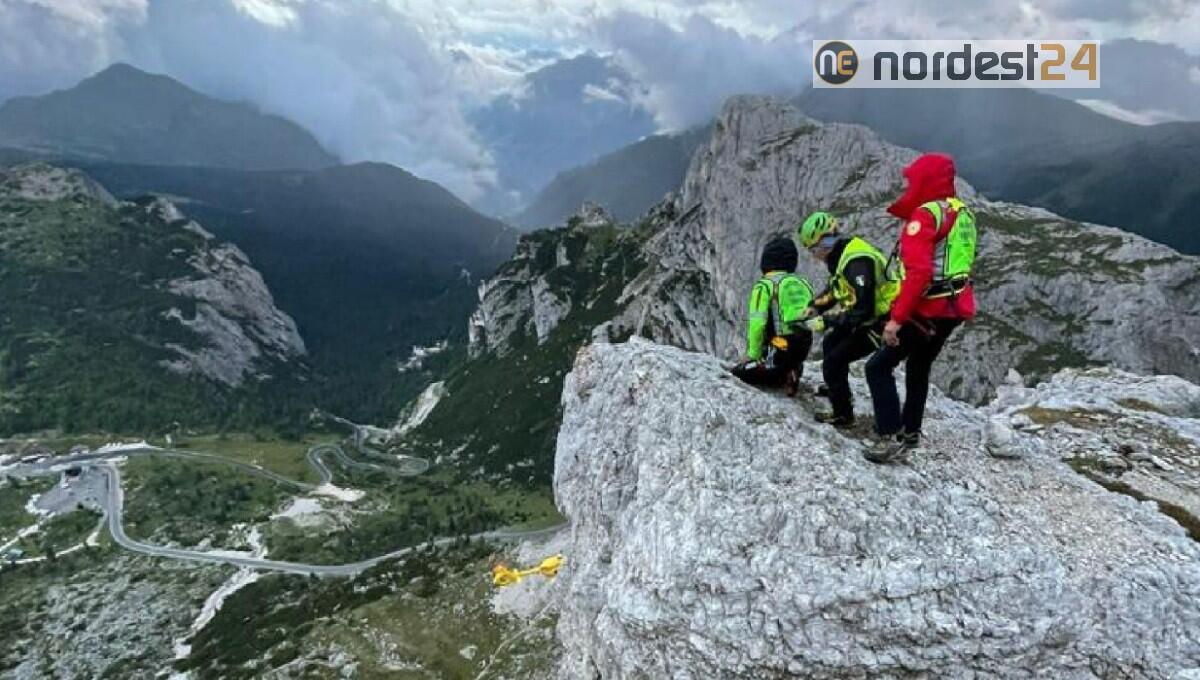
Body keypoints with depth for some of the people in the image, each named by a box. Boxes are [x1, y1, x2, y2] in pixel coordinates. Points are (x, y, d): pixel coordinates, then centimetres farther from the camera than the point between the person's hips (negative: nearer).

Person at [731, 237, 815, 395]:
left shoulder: (764, 285, -7)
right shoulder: (803, 284, 11)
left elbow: (757, 323, -16)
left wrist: (753, 355, -5)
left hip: (779, 351, -7)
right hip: (803, 351, 7)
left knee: (739, 373, 4)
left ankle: (783, 376, -11)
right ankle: (791, 370, 3)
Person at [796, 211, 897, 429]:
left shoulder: (856, 261, -30)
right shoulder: (841, 253, 2)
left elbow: (862, 311, -33)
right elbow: (835, 289, 19)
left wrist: (824, 322, -27)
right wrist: (813, 308, 7)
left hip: (882, 322, -10)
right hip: (871, 315, 10)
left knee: (832, 362, -8)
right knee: (830, 342, 22)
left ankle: (843, 415, 4)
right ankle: (836, 387, 37)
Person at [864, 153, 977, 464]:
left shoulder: (925, 215, -16)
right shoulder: (964, 213, 13)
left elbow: (919, 272, -26)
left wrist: (897, 317, -26)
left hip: (926, 310, -9)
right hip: (954, 308, 10)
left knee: (879, 367, -5)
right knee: (919, 368, 24)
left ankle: (893, 438, -10)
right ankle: (910, 431, 36)